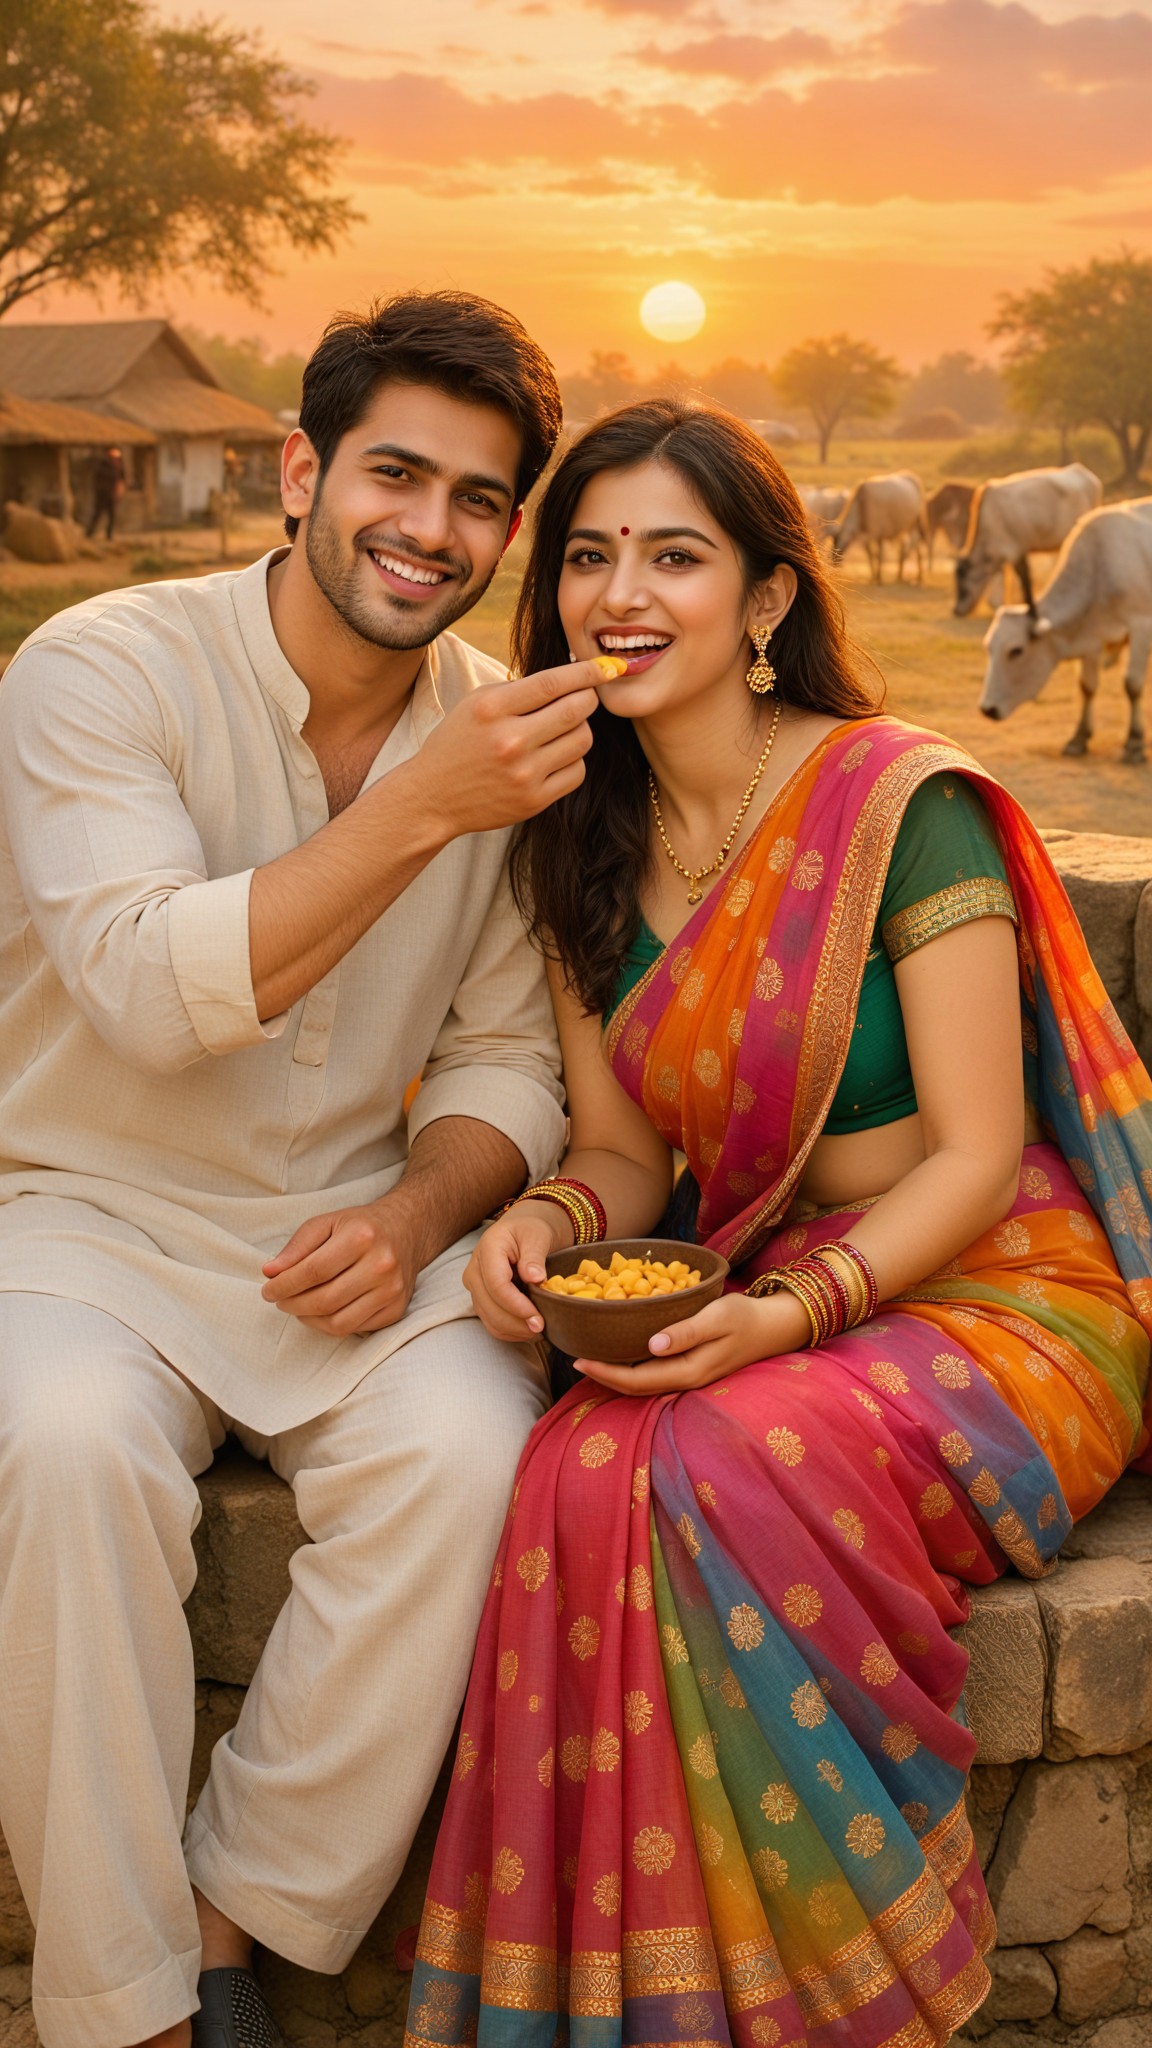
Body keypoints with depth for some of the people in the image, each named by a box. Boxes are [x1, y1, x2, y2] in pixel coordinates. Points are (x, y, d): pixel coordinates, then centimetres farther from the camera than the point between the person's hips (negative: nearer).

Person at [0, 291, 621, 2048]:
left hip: (354, 1229, 3)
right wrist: (421, 810, -26)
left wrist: (415, 1213, -14)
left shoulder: (503, 731, 3)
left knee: (468, 1438, -27)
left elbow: (508, 1061, 7)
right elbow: (155, 993, -22)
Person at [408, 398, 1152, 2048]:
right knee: (587, 1470, -28)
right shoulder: (585, 848, 7)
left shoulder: (906, 805, -12)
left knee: (732, 1470, -33)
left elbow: (976, 1158, -13)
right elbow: (622, 1144, 11)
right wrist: (557, 1218, -11)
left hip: (1002, 1300, -4)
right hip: (758, 1302, 5)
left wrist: (793, 1313, -27)